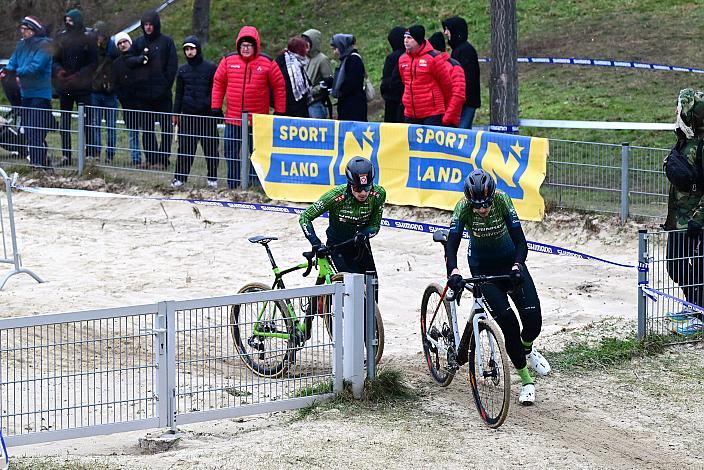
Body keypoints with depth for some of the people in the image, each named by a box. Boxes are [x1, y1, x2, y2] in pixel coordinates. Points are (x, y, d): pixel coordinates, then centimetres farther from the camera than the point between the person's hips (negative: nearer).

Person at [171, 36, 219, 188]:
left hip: (207, 114, -3)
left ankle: (212, 177, 12)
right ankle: (180, 177, 4)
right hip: (188, 114, 3)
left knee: (210, 146, 2)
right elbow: (179, 93, 15)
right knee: (185, 147, 0)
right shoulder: (183, 70, 10)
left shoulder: (210, 68, 0)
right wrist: (176, 113, 10)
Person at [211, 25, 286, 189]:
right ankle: (232, 186, 15)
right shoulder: (228, 61, 1)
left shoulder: (267, 63, -4)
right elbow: (218, 83, 9)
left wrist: (279, 112, 1)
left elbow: (279, 87, 2)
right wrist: (216, 107, 6)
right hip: (232, 119, 2)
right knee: (231, 153, 6)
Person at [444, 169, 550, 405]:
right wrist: (453, 272, -50)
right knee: (507, 319, -17)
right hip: (482, 267, -1)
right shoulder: (463, 208, -25)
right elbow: (451, 245, -31)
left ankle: (527, 350, 26)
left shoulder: (502, 200, -25)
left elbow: (520, 241, -28)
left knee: (533, 318, -11)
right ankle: (526, 382, -4)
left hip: (509, 260, 1)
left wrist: (516, 267, -46)